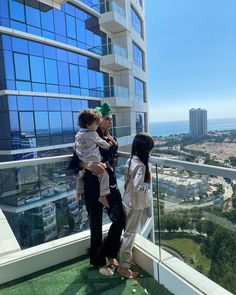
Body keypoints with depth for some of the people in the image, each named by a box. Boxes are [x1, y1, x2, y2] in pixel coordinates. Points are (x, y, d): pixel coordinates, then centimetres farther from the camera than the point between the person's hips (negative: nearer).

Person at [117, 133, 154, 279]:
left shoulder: (129, 161, 3)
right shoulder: (140, 165, -24)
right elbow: (138, 187, -30)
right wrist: (148, 182, -13)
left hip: (127, 201, 8)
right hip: (135, 204, -8)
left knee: (128, 231, 21)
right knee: (130, 233, 3)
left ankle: (126, 259, 37)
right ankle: (123, 266, 16)